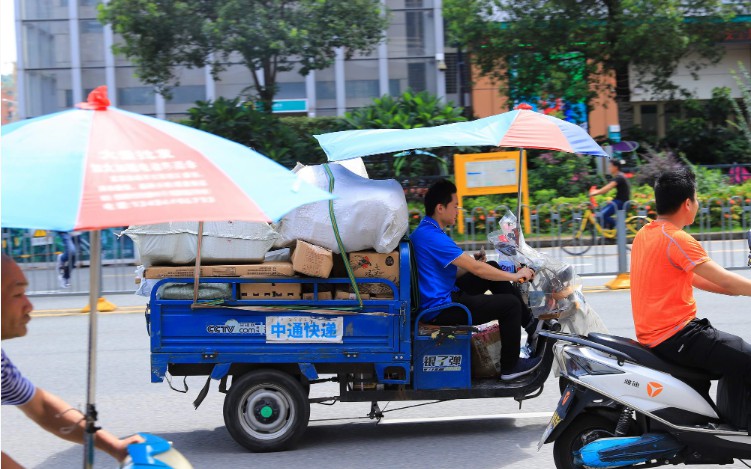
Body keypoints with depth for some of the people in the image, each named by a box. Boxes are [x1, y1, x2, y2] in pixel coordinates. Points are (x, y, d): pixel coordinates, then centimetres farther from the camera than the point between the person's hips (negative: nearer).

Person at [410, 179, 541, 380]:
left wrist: (473, 263, 0)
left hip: (443, 295, 11)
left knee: (493, 268, 15)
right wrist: (515, 276, -8)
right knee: (510, 304, -8)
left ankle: (530, 323, 23)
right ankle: (510, 367, 6)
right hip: (440, 309, -11)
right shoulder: (432, 236, -23)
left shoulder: (425, 231, 11)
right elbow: (477, 269, -19)